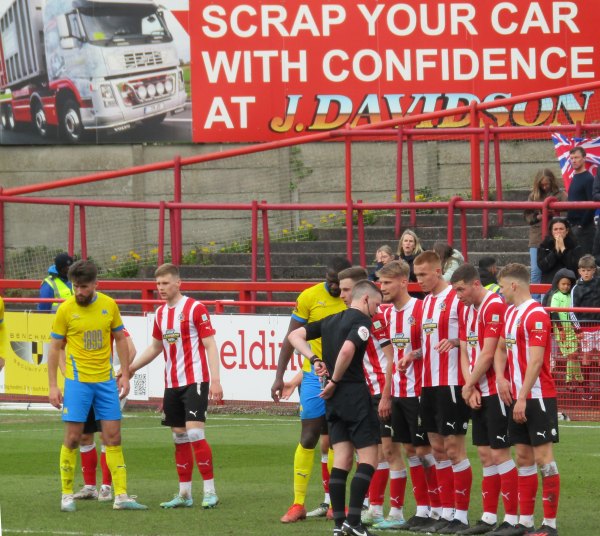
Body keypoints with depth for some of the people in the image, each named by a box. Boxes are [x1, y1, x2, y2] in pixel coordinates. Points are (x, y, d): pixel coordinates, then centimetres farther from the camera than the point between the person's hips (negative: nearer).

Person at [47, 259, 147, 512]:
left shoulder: (109, 305, 1)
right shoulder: (65, 309, -6)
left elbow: (120, 339, 13)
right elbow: (55, 348, 0)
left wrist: (125, 374, 7)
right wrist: (52, 386, -4)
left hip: (106, 380, 3)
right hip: (77, 381, -3)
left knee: (113, 438, 1)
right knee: (72, 438, -4)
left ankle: (121, 495, 2)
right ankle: (67, 495, 7)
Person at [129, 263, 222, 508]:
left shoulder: (195, 308, -8)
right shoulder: (161, 313, 13)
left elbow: (210, 345, -9)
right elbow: (156, 347, 27)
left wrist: (215, 380, -17)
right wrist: (131, 368, 25)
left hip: (195, 380, -7)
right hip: (172, 384, 7)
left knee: (194, 432, -15)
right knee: (179, 438, 8)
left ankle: (210, 490, -10)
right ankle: (184, 493, 13)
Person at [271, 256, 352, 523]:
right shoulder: (310, 297, -7)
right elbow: (291, 339, -2)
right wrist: (279, 377, -6)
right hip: (315, 376, -2)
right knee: (308, 438, -4)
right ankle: (298, 504, 0)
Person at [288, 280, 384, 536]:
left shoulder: (330, 320, 16)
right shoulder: (361, 321, -7)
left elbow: (295, 336, 14)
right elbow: (347, 350, -25)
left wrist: (314, 359, 3)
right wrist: (335, 381, -12)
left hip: (334, 399, 8)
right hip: (355, 392, -7)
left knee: (342, 459, 8)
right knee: (368, 457, -2)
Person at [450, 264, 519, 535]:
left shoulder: (495, 307, -15)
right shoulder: (466, 310, 13)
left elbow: (488, 354, -18)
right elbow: (464, 352, 12)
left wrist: (469, 386, -8)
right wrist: (470, 387, -1)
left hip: (495, 391, -9)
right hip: (477, 393, 9)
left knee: (499, 453, -7)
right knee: (485, 455, 10)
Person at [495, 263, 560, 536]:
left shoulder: (536, 315, -14)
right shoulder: (510, 313, 13)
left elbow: (535, 361, -19)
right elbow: (501, 349, 20)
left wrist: (523, 398, -22)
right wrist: (501, 378, 1)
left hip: (537, 397, -9)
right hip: (517, 398, 9)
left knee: (542, 457, -6)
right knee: (523, 457, 10)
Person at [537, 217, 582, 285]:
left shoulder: (574, 246, 5)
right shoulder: (544, 246, 6)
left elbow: (575, 266, -7)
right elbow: (542, 266, -5)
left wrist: (563, 249, -10)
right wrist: (556, 250, -10)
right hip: (548, 283, 0)